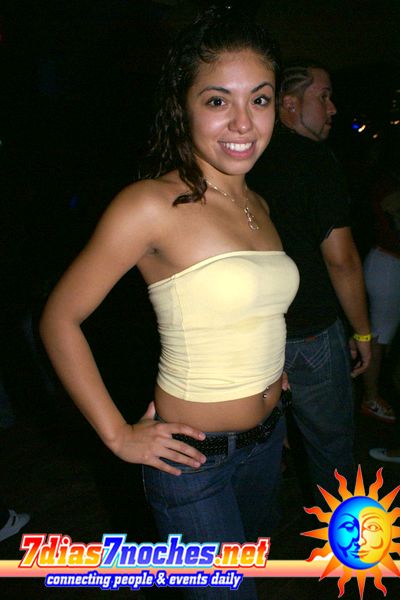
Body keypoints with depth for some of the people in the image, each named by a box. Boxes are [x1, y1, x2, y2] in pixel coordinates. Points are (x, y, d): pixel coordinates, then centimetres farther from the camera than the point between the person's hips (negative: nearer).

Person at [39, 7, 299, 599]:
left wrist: (266, 368, 9)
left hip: (267, 439, 8)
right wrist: (118, 435, -15)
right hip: (193, 455, -7)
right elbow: (60, 319, -17)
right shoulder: (153, 204, -21)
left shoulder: (257, 206, 3)